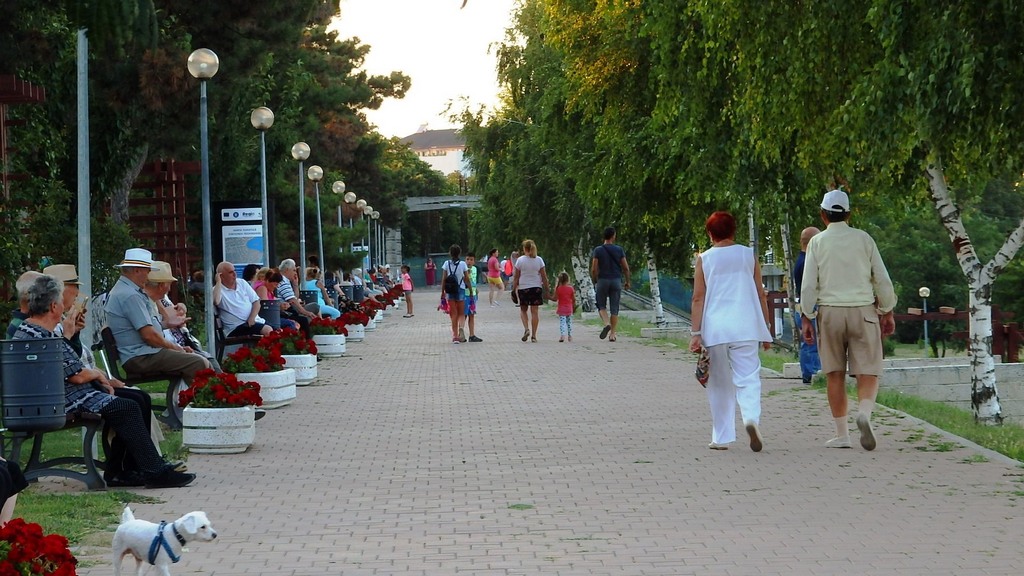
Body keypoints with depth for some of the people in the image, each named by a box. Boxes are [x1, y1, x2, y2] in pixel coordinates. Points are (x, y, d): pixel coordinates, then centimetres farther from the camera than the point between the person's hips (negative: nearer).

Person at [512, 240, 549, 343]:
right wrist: (546, 289, 7)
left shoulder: (520, 260, -5)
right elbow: (544, 276, 0)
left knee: (523, 310, 16)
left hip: (523, 288, -1)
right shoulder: (539, 260, -1)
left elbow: (516, 277, -2)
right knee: (535, 311, 4)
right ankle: (533, 335, 3)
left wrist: (514, 289, 6)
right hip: (536, 287, 1)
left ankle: (526, 329, -7)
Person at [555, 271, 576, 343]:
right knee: (569, 322, 15)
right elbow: (574, 299, 3)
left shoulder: (558, 288, -7)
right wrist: (574, 307, 16)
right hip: (569, 308, 2)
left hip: (561, 308, -2)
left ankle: (562, 334, -25)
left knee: (562, 322, -6)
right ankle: (570, 335, 19)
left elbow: (555, 298, -6)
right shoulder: (571, 288, -2)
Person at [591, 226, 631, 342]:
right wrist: (627, 281, 12)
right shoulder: (619, 250, -1)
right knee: (614, 309, 6)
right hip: (616, 281, 1)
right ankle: (612, 334, 3)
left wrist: (595, 282, 6)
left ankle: (606, 323, -16)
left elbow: (594, 269, -7)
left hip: (602, 280, -1)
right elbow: (626, 268, -1)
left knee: (602, 306, 12)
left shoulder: (598, 250, -3)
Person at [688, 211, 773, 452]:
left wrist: (696, 333, -1)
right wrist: (766, 330, 13)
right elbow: (760, 295, 7)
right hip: (745, 327, 0)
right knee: (748, 377, -3)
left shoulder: (704, 259, 3)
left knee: (720, 383, 10)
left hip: (714, 329, 0)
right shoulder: (748, 255, 6)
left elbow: (698, 298, -2)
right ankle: (752, 417, -31)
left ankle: (722, 437, 13)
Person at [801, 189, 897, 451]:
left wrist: (807, 318, 4)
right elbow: (882, 280, 5)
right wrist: (887, 312, 15)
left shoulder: (817, 242, 3)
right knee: (868, 371, 0)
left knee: (835, 374, 7)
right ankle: (864, 412, -28)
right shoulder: (863, 239, 5)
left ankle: (841, 434, 8)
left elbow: (808, 285, -2)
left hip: (830, 311, 0)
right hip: (863, 310, 0)